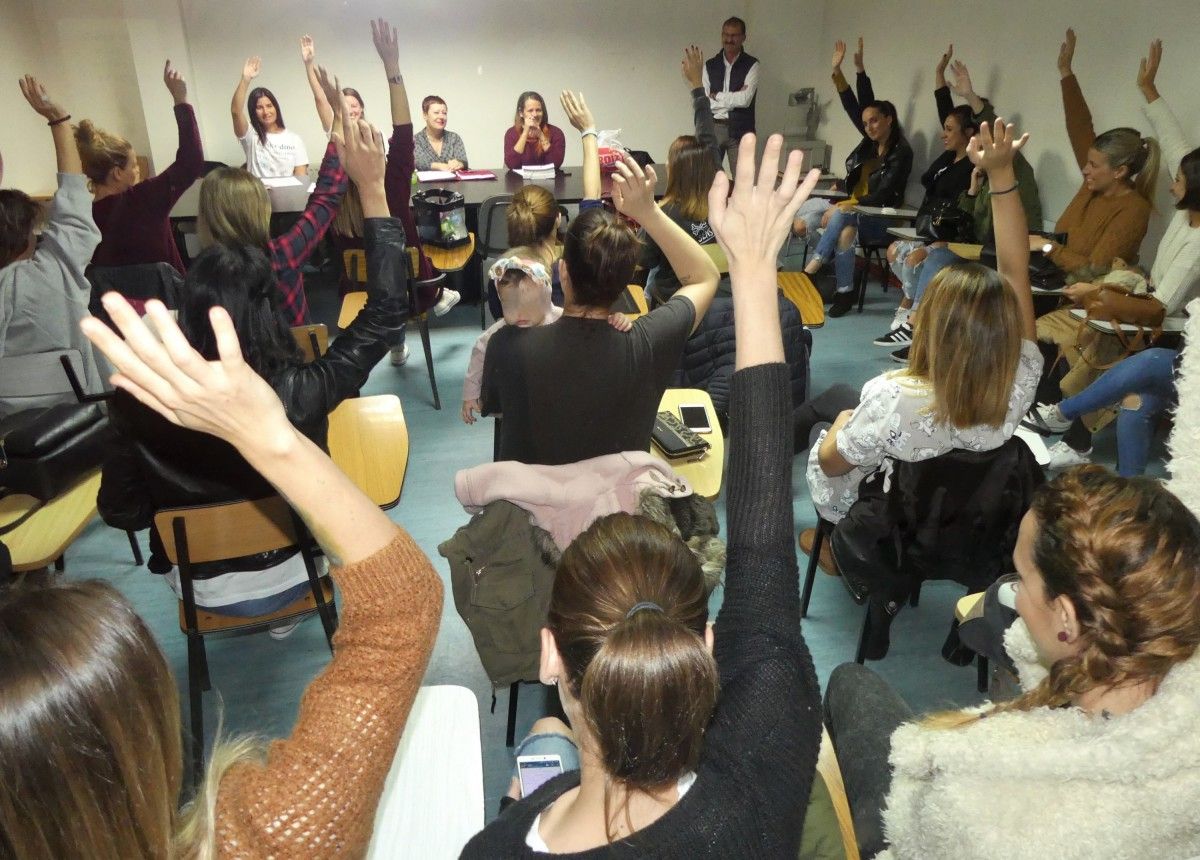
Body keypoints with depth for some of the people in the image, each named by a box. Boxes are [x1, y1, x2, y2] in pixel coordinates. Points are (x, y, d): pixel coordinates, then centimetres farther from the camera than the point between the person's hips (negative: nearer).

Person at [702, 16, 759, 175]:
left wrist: (717, 95, -4)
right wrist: (733, 99, -7)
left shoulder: (752, 65, 1)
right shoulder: (710, 65, 8)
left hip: (740, 130, -2)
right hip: (713, 128, 2)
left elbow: (745, 99, -12)